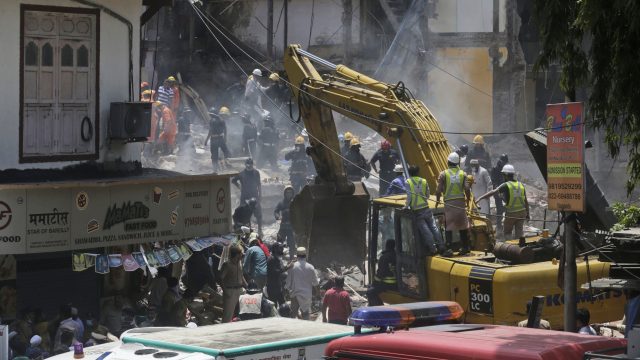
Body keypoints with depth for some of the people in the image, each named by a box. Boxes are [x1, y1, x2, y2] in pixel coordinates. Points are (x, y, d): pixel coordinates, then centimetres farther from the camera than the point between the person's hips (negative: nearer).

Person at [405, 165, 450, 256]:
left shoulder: (408, 182, -4)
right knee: (434, 228, 4)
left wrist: (407, 205, 1)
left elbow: (409, 195, -11)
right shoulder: (424, 181, 7)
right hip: (426, 209, 3)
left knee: (425, 231, -5)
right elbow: (427, 195, 10)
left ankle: (432, 249, -8)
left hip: (416, 211, -3)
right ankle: (441, 248, 1)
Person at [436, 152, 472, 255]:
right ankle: (465, 247, 15)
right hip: (461, 202, 2)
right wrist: (468, 200, 10)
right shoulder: (462, 174, 5)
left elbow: (439, 190, -6)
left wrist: (437, 200, 11)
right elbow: (467, 189, -4)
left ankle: (448, 248, -8)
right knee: (462, 226, 12)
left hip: (449, 203, -2)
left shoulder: (443, 174, -2)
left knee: (449, 227, 1)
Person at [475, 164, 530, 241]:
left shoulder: (506, 185, -12)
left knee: (507, 232, 11)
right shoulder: (521, 185, 5)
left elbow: (493, 192, -21)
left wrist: (480, 198, -24)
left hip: (511, 213, -4)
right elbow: (526, 202, 8)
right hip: (522, 211, 5)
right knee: (519, 232, 11)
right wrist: (527, 213, 17)